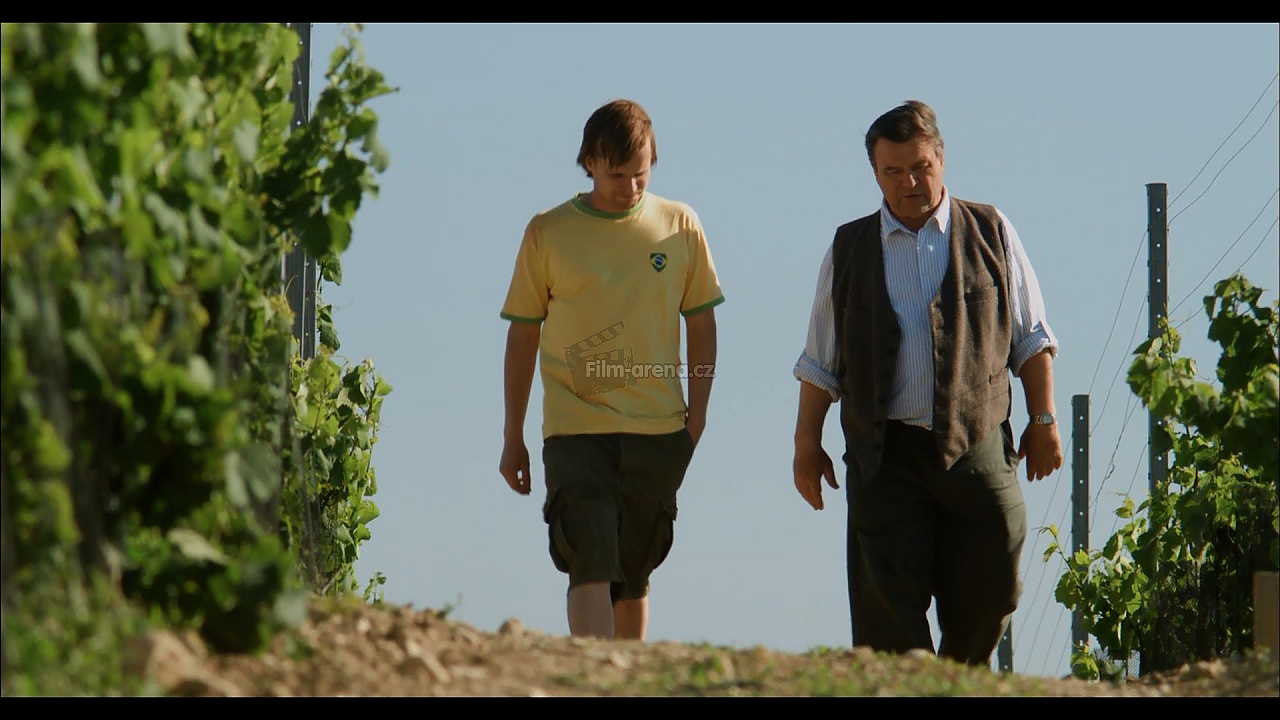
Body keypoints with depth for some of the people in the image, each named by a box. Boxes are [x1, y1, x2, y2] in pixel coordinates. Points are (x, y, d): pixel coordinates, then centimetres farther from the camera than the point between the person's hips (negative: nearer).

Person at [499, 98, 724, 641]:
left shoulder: (680, 226, 6)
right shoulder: (548, 233, 2)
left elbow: (701, 322, 13)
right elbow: (523, 335, 7)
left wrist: (697, 411, 1)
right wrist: (512, 437, 7)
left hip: (658, 430, 2)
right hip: (575, 429, -2)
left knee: (634, 574, 11)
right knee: (590, 564, -14)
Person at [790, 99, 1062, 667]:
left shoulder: (990, 233, 10)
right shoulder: (849, 249, 11)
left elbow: (1031, 339, 13)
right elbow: (820, 363, 15)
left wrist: (1043, 421, 6)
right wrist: (806, 444, 11)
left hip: (977, 447, 0)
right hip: (886, 454, 0)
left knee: (986, 597, 1)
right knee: (888, 606, -7)